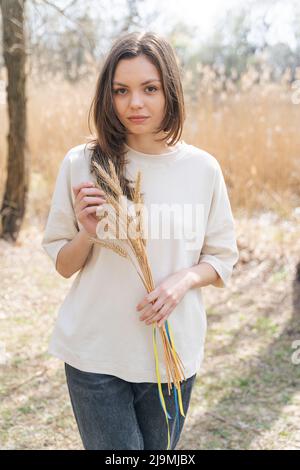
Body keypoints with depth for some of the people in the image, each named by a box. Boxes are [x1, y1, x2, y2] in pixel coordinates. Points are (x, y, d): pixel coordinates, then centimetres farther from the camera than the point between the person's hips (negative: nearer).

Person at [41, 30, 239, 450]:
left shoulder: (202, 168, -4)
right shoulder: (81, 163, -7)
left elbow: (222, 259, 5)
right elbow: (62, 265, 2)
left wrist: (185, 279, -15)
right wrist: (87, 233, -18)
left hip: (174, 352, 2)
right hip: (95, 355, -1)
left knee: (158, 450, 18)